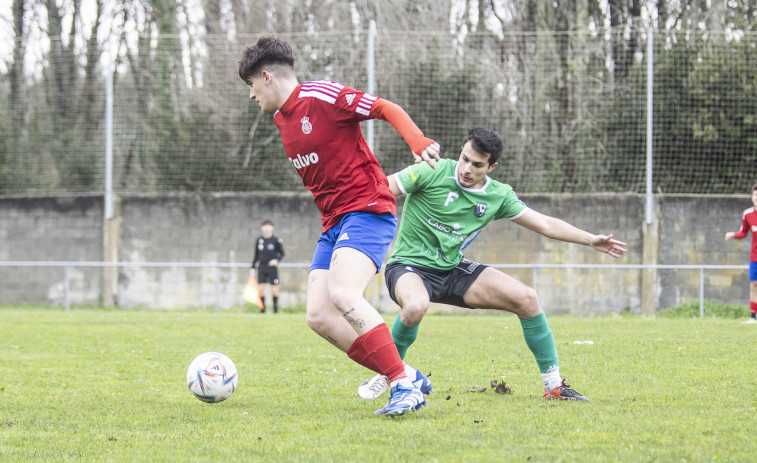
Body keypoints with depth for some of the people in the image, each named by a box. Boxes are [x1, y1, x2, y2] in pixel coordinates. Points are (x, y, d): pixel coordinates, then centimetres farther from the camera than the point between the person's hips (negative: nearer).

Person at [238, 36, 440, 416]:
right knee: (319, 316, -6)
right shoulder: (281, 118, 17)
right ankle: (409, 380, -3)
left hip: (367, 210, -9)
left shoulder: (320, 96, -10)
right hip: (333, 224, 9)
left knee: (342, 294, -30)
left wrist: (418, 142, -28)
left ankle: (404, 383, -28)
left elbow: (388, 109, -11)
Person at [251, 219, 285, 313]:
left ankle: (275, 309, 9)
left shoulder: (276, 240, -1)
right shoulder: (259, 240, 10)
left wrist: (277, 260, -15)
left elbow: (282, 254, 4)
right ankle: (262, 309, 3)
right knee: (260, 289, -5)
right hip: (262, 268, 3)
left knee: (274, 290, -4)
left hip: (272, 267, -3)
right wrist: (253, 268, 15)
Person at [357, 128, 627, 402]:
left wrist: (591, 240, 3)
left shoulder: (499, 196, 0)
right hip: (409, 266, -5)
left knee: (526, 298, -8)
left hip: (452, 269, 5)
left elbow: (545, 224, 7)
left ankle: (554, 385, 2)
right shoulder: (432, 173, -15)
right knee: (416, 306, -41)